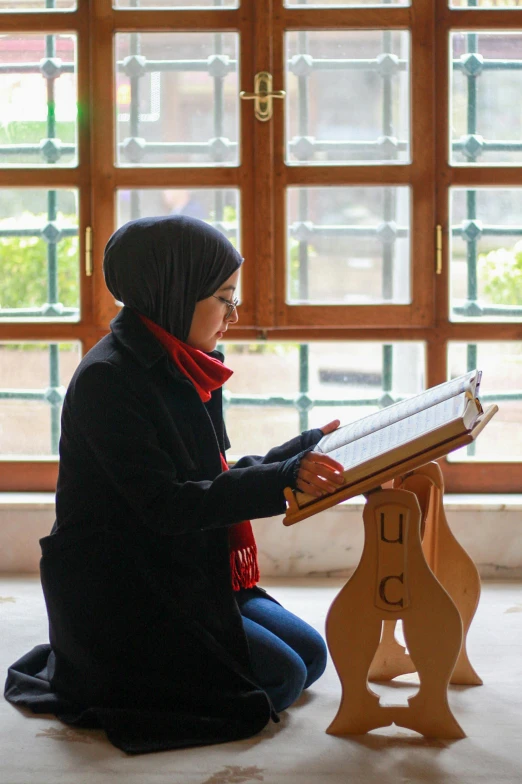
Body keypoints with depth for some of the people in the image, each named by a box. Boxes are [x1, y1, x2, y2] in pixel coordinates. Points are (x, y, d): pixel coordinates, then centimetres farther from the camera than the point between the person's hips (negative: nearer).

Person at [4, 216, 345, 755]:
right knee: (278, 678, -15)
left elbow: (218, 477, 13)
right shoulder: (107, 379, -20)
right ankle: (102, 685, 0)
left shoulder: (184, 370, 8)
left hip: (189, 577, 9)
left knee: (310, 654, 6)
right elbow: (166, 505, -26)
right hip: (114, 596, -9)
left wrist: (307, 446, 7)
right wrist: (284, 479, -33)